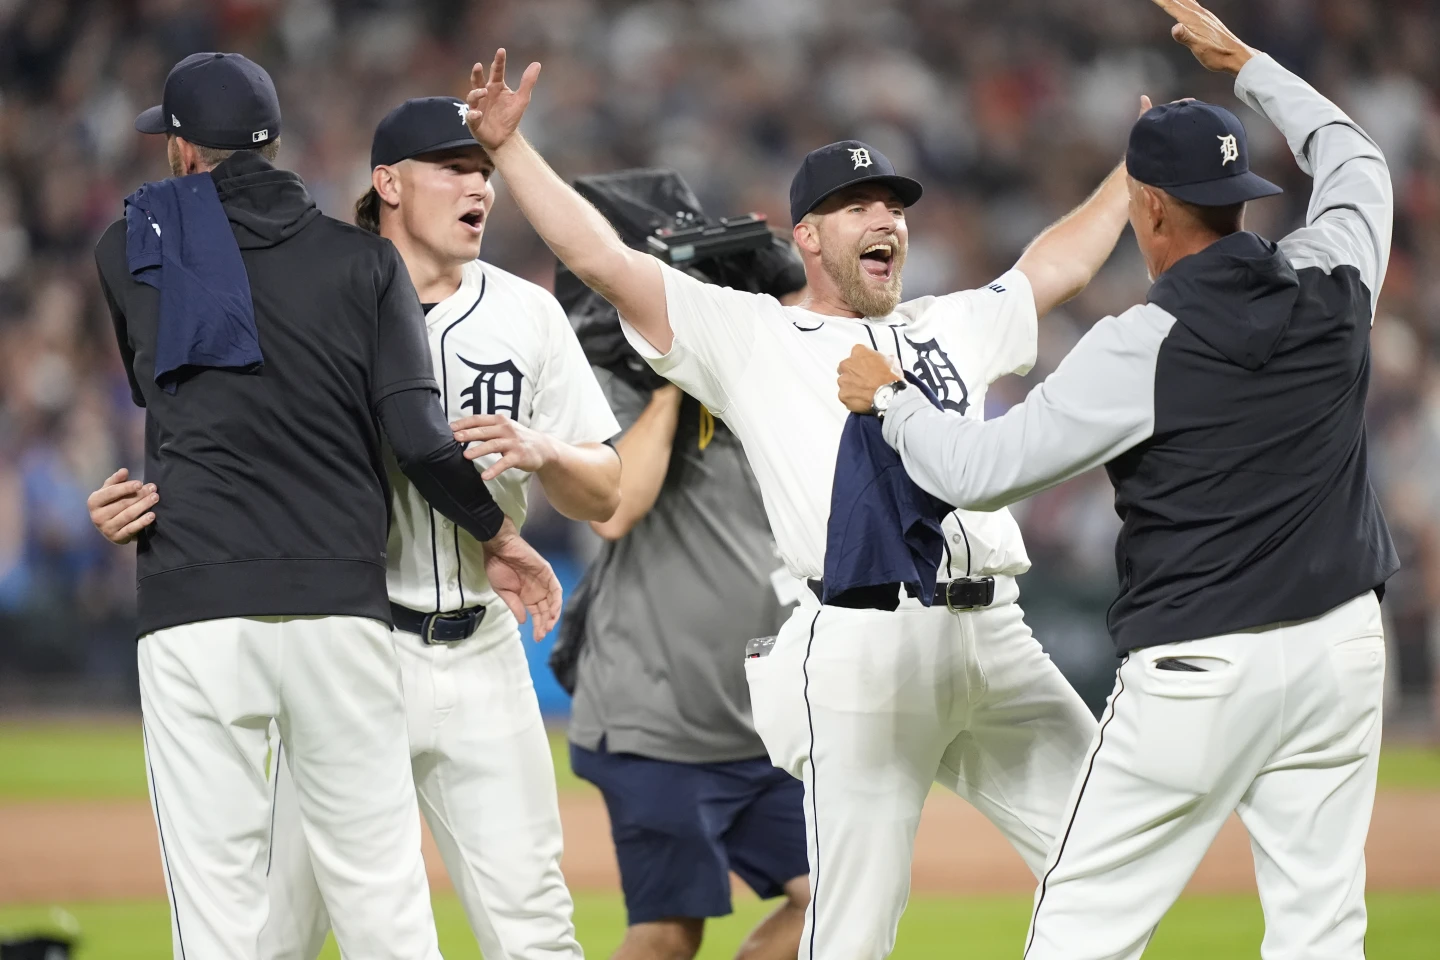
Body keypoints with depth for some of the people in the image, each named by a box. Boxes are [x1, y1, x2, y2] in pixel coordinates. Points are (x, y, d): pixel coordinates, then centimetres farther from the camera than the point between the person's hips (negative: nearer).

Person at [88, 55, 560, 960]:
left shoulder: (131, 250, 11)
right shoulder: (362, 259, 6)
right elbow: (418, 436, -3)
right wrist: (499, 534, 11)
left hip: (193, 611, 0)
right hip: (339, 605, 0)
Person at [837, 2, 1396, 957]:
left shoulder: (1140, 348, -13)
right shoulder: (1332, 285, 2)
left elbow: (977, 470, -10)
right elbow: (1356, 159, 25)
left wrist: (889, 397, 9)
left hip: (1200, 666, -5)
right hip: (1344, 648, 6)